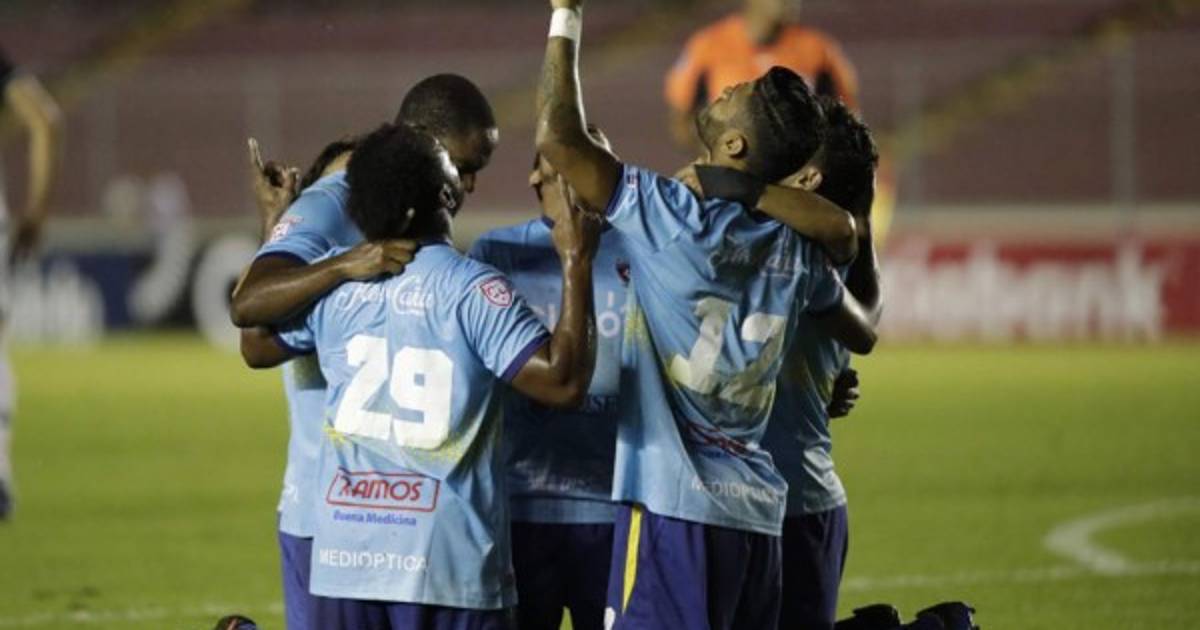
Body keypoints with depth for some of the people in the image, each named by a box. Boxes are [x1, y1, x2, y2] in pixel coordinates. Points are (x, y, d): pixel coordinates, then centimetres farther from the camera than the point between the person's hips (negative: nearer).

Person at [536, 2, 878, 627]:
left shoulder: (679, 219, -10)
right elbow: (861, 334, 26)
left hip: (674, 507, -7)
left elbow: (558, 138, -13)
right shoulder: (795, 251, 9)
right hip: (756, 510, 7)